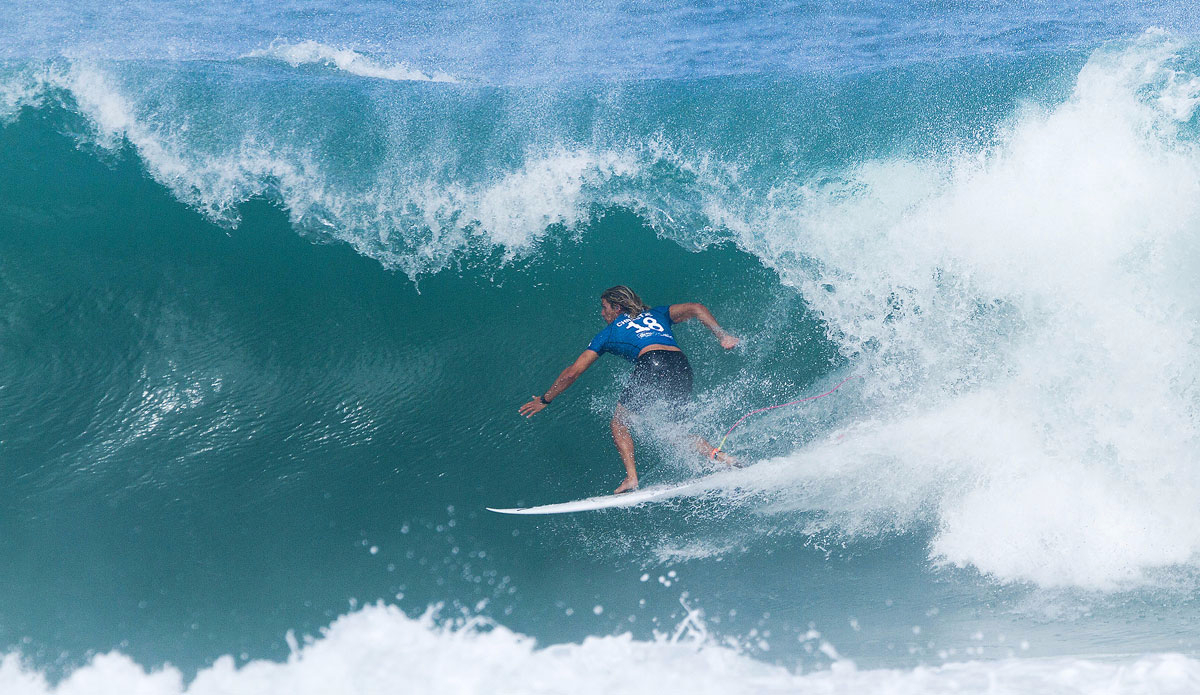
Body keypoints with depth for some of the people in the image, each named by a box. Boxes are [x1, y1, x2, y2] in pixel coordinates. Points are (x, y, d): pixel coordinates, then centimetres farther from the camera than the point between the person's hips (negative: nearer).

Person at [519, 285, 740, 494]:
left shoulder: (609, 332, 26)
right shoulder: (657, 314, 34)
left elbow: (572, 372, 27)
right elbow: (695, 308, 18)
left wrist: (544, 399, 37)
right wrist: (722, 336, 14)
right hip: (682, 364, 4)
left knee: (619, 423, 15)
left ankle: (631, 477, -5)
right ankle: (718, 455, -3)